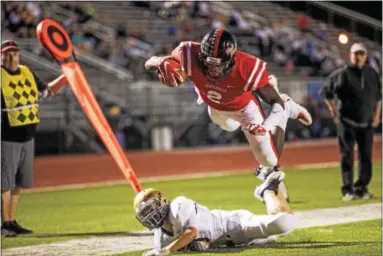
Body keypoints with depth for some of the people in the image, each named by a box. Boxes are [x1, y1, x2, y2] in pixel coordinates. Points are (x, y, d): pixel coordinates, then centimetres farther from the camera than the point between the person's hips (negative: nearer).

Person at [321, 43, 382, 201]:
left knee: (366, 156, 1)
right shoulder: (341, 74, -3)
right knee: (347, 155, -5)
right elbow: (326, 92, 2)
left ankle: (361, 188, 10)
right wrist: (334, 112, -2)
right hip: (346, 121, -3)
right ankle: (348, 190, -4)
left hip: (366, 123, 3)